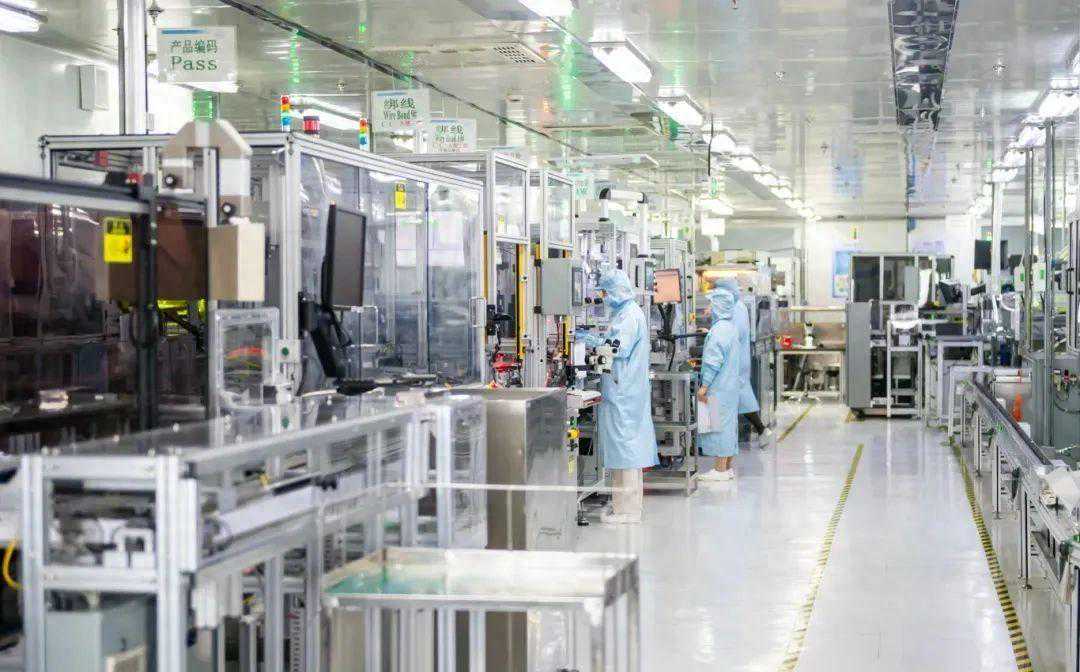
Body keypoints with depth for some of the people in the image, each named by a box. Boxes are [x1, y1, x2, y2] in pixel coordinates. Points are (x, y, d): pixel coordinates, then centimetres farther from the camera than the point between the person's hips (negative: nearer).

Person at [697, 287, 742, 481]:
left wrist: (704, 386, -17)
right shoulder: (731, 327, 12)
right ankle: (728, 467, 18)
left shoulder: (719, 330, -18)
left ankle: (720, 470, -3)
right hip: (731, 385, 10)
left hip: (719, 387, -10)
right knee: (729, 424, 12)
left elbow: (714, 362, -20)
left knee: (719, 425, -5)